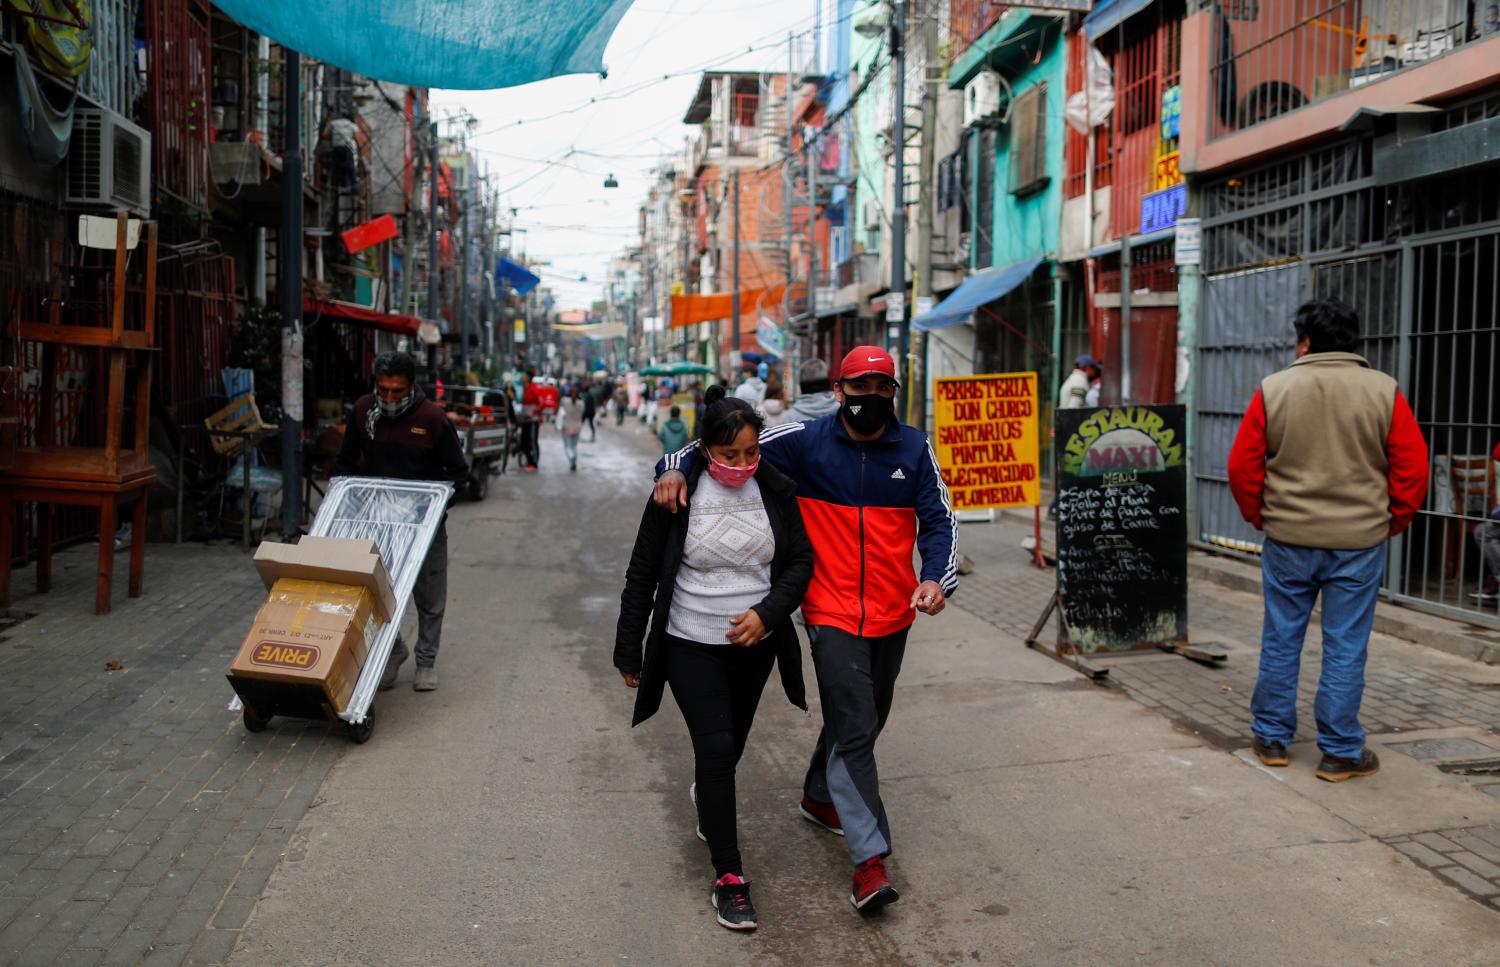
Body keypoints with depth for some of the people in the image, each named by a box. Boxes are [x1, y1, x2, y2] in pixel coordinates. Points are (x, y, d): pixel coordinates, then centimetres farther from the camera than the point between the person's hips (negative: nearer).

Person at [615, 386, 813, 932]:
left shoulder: (776, 490, -6)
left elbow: (801, 560, 0)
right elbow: (642, 575, -5)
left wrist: (767, 612, -18)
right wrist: (630, 652, -1)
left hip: (754, 644, 3)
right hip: (691, 645, -3)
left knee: (730, 745, 19)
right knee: (716, 748, -9)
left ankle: (707, 797, 54)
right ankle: (728, 877, 2)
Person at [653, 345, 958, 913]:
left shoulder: (914, 449, 0)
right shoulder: (805, 441, -8)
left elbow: (938, 519, 2)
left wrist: (937, 577, -15)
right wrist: (677, 466, -21)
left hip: (892, 615, 4)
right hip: (832, 614, -4)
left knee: (863, 718, 21)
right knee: (853, 730, -9)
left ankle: (819, 796, 47)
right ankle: (869, 858, -4)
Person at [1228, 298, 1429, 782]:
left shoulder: (1272, 391, -3)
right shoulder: (1384, 392, -3)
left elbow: (1243, 466, -1)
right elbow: (1412, 467, -2)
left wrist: (1259, 516, 12)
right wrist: (1393, 520, 11)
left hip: (1287, 538, 1)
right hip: (1359, 541, 0)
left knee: (1281, 641, 12)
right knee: (1345, 647, 6)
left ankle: (1271, 738, 21)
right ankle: (1340, 752, 12)